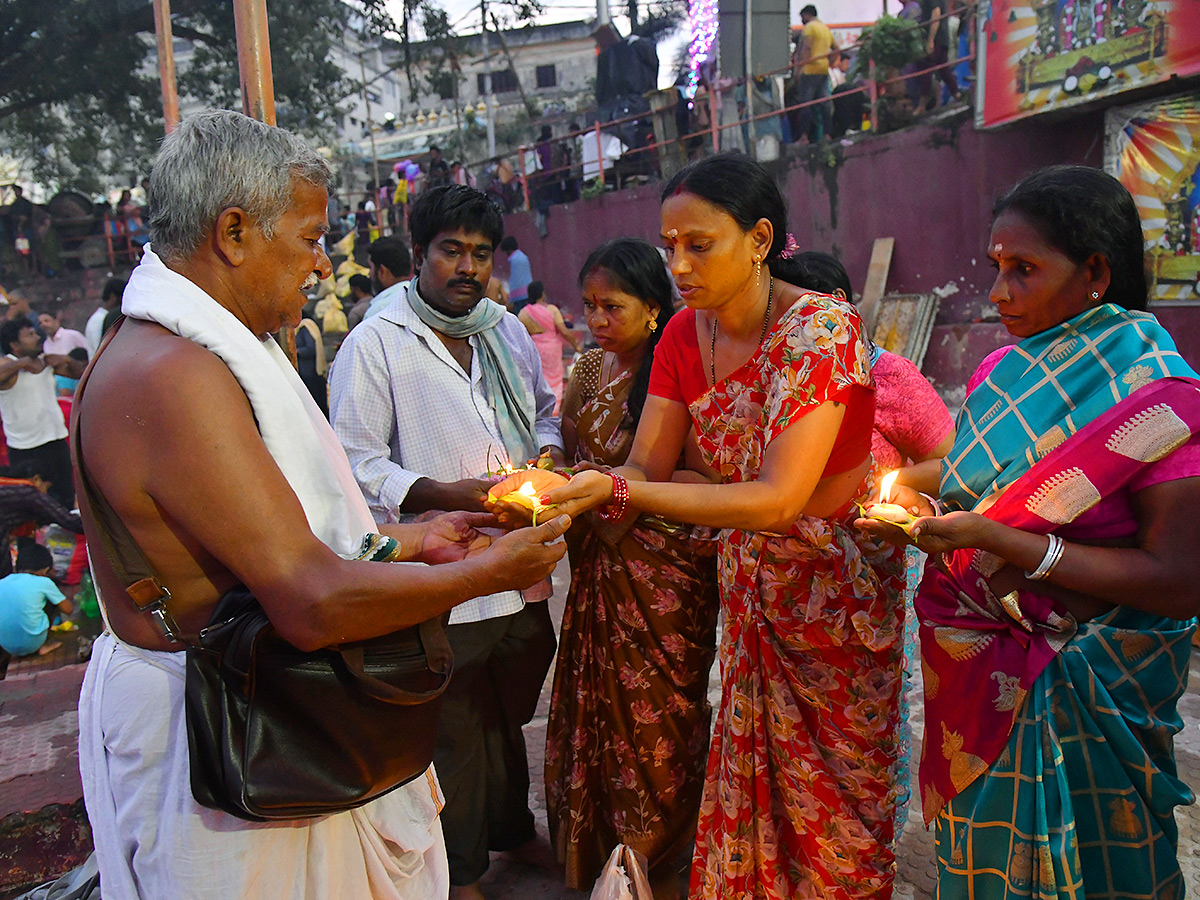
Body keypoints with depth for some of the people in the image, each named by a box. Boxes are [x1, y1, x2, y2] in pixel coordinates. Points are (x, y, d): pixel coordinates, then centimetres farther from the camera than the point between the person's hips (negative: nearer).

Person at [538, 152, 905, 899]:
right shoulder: (685, 335, -4)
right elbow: (644, 467, -6)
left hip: (837, 579, -5)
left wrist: (621, 492, -38)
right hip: (751, 580, 5)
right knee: (749, 772, 17)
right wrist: (572, 489, -28)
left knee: (836, 790, 12)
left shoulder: (822, 327, -25)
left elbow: (779, 499, -32)